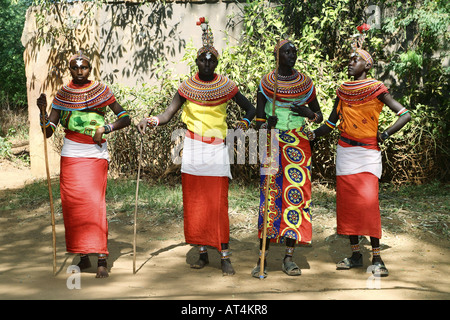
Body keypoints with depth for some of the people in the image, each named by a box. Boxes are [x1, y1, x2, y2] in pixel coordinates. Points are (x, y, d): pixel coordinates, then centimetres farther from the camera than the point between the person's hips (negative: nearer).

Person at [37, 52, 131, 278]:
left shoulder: (102, 91, 3)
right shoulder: (62, 95, 7)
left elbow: (125, 118, 3)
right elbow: (47, 132, 4)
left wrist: (105, 128, -12)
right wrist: (42, 110, -12)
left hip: (96, 155, -2)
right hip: (70, 155, 2)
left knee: (94, 202, -13)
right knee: (72, 204, 0)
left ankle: (101, 259, -11)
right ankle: (83, 257, 12)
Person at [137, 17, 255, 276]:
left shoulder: (226, 86, 1)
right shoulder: (187, 88, 3)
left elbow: (250, 108, 8)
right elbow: (168, 114, 1)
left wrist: (245, 122, -12)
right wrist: (151, 121, -19)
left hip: (217, 149, -2)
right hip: (193, 148, 2)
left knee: (218, 203, -6)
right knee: (195, 203, 4)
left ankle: (225, 256, -1)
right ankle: (203, 253, 15)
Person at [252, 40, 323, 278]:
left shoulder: (305, 83, 9)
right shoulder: (266, 83, 3)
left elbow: (320, 116, 13)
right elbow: (258, 120, 2)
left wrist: (308, 113, -8)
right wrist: (266, 124, -20)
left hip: (298, 144, 2)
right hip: (273, 144, -2)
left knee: (296, 195, -3)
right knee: (270, 196, -7)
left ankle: (289, 258, 4)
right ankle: (262, 258, -2)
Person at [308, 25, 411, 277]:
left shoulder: (377, 89, -3)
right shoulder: (343, 91, 10)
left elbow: (405, 115, -3)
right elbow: (331, 123, 16)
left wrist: (385, 135, -8)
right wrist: (312, 135, 4)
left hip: (369, 152, -5)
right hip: (345, 152, 5)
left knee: (368, 201, -14)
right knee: (347, 201, 4)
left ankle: (377, 257, -7)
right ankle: (355, 254, 13)